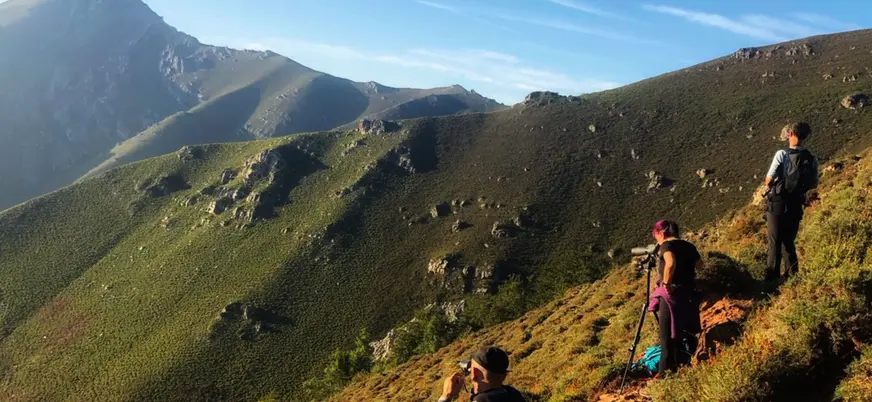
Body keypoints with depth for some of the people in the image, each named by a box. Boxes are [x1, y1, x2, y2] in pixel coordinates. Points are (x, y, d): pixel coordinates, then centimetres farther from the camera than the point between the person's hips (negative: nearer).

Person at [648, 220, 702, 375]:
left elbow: (670, 263, -30)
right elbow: (700, 265, 21)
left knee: (668, 338, -3)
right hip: (689, 294, 7)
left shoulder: (667, 245, -10)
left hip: (671, 294, -7)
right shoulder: (689, 246, 10)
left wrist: (666, 283, -20)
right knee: (687, 334, 17)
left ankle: (666, 374, -2)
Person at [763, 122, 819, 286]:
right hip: (796, 205, 4)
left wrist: (769, 186, 7)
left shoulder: (782, 155, -15)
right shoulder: (812, 159, -2)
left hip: (778, 203, -4)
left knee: (775, 242, 4)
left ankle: (772, 278, 5)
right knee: (789, 241, 20)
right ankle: (793, 274, 26)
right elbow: (813, 184, 7)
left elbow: (768, 181, -15)